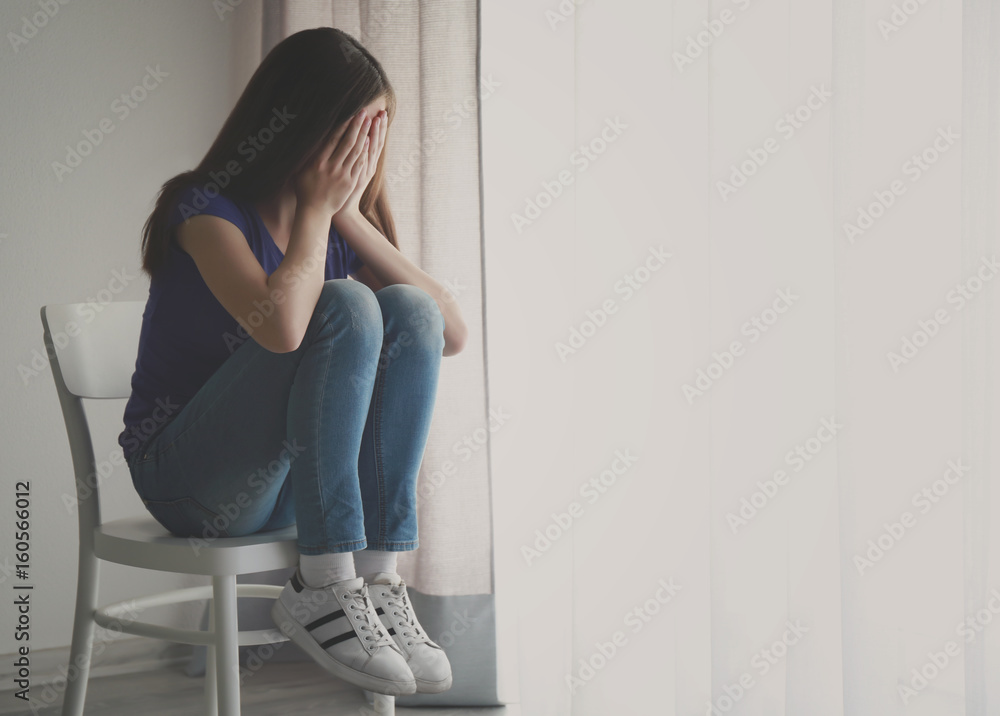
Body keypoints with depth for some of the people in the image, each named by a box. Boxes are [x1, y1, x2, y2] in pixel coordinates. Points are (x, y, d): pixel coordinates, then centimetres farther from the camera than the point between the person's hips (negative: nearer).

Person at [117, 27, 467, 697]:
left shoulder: (339, 226, 5)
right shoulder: (208, 209, -14)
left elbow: (452, 331, -7)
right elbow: (279, 326, -35)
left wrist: (351, 216, -10)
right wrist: (316, 208, -18)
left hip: (291, 484, 6)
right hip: (188, 483, -6)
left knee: (410, 308, -16)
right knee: (346, 306, -26)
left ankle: (378, 576, -20)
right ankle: (323, 587, -26)